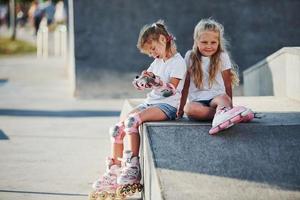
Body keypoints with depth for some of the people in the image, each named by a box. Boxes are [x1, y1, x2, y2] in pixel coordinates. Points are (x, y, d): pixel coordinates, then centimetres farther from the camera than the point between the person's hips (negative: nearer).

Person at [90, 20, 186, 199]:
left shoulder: (178, 62, -6)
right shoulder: (157, 62, 20)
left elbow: (171, 89, -14)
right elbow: (147, 82, 19)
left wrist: (155, 80, -30)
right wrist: (144, 80, -4)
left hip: (168, 105, -8)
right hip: (151, 102, 8)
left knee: (132, 120, -32)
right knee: (117, 128, -9)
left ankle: (133, 167, -26)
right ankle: (113, 173, -5)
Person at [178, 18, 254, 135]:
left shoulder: (222, 57, 5)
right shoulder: (190, 57, 9)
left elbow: (228, 85, 4)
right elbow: (186, 84, 10)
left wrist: (230, 105, -5)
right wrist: (181, 108, 6)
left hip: (216, 98, -1)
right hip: (197, 101, 1)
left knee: (223, 98, -37)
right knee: (189, 109, -35)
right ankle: (224, 114, -44)